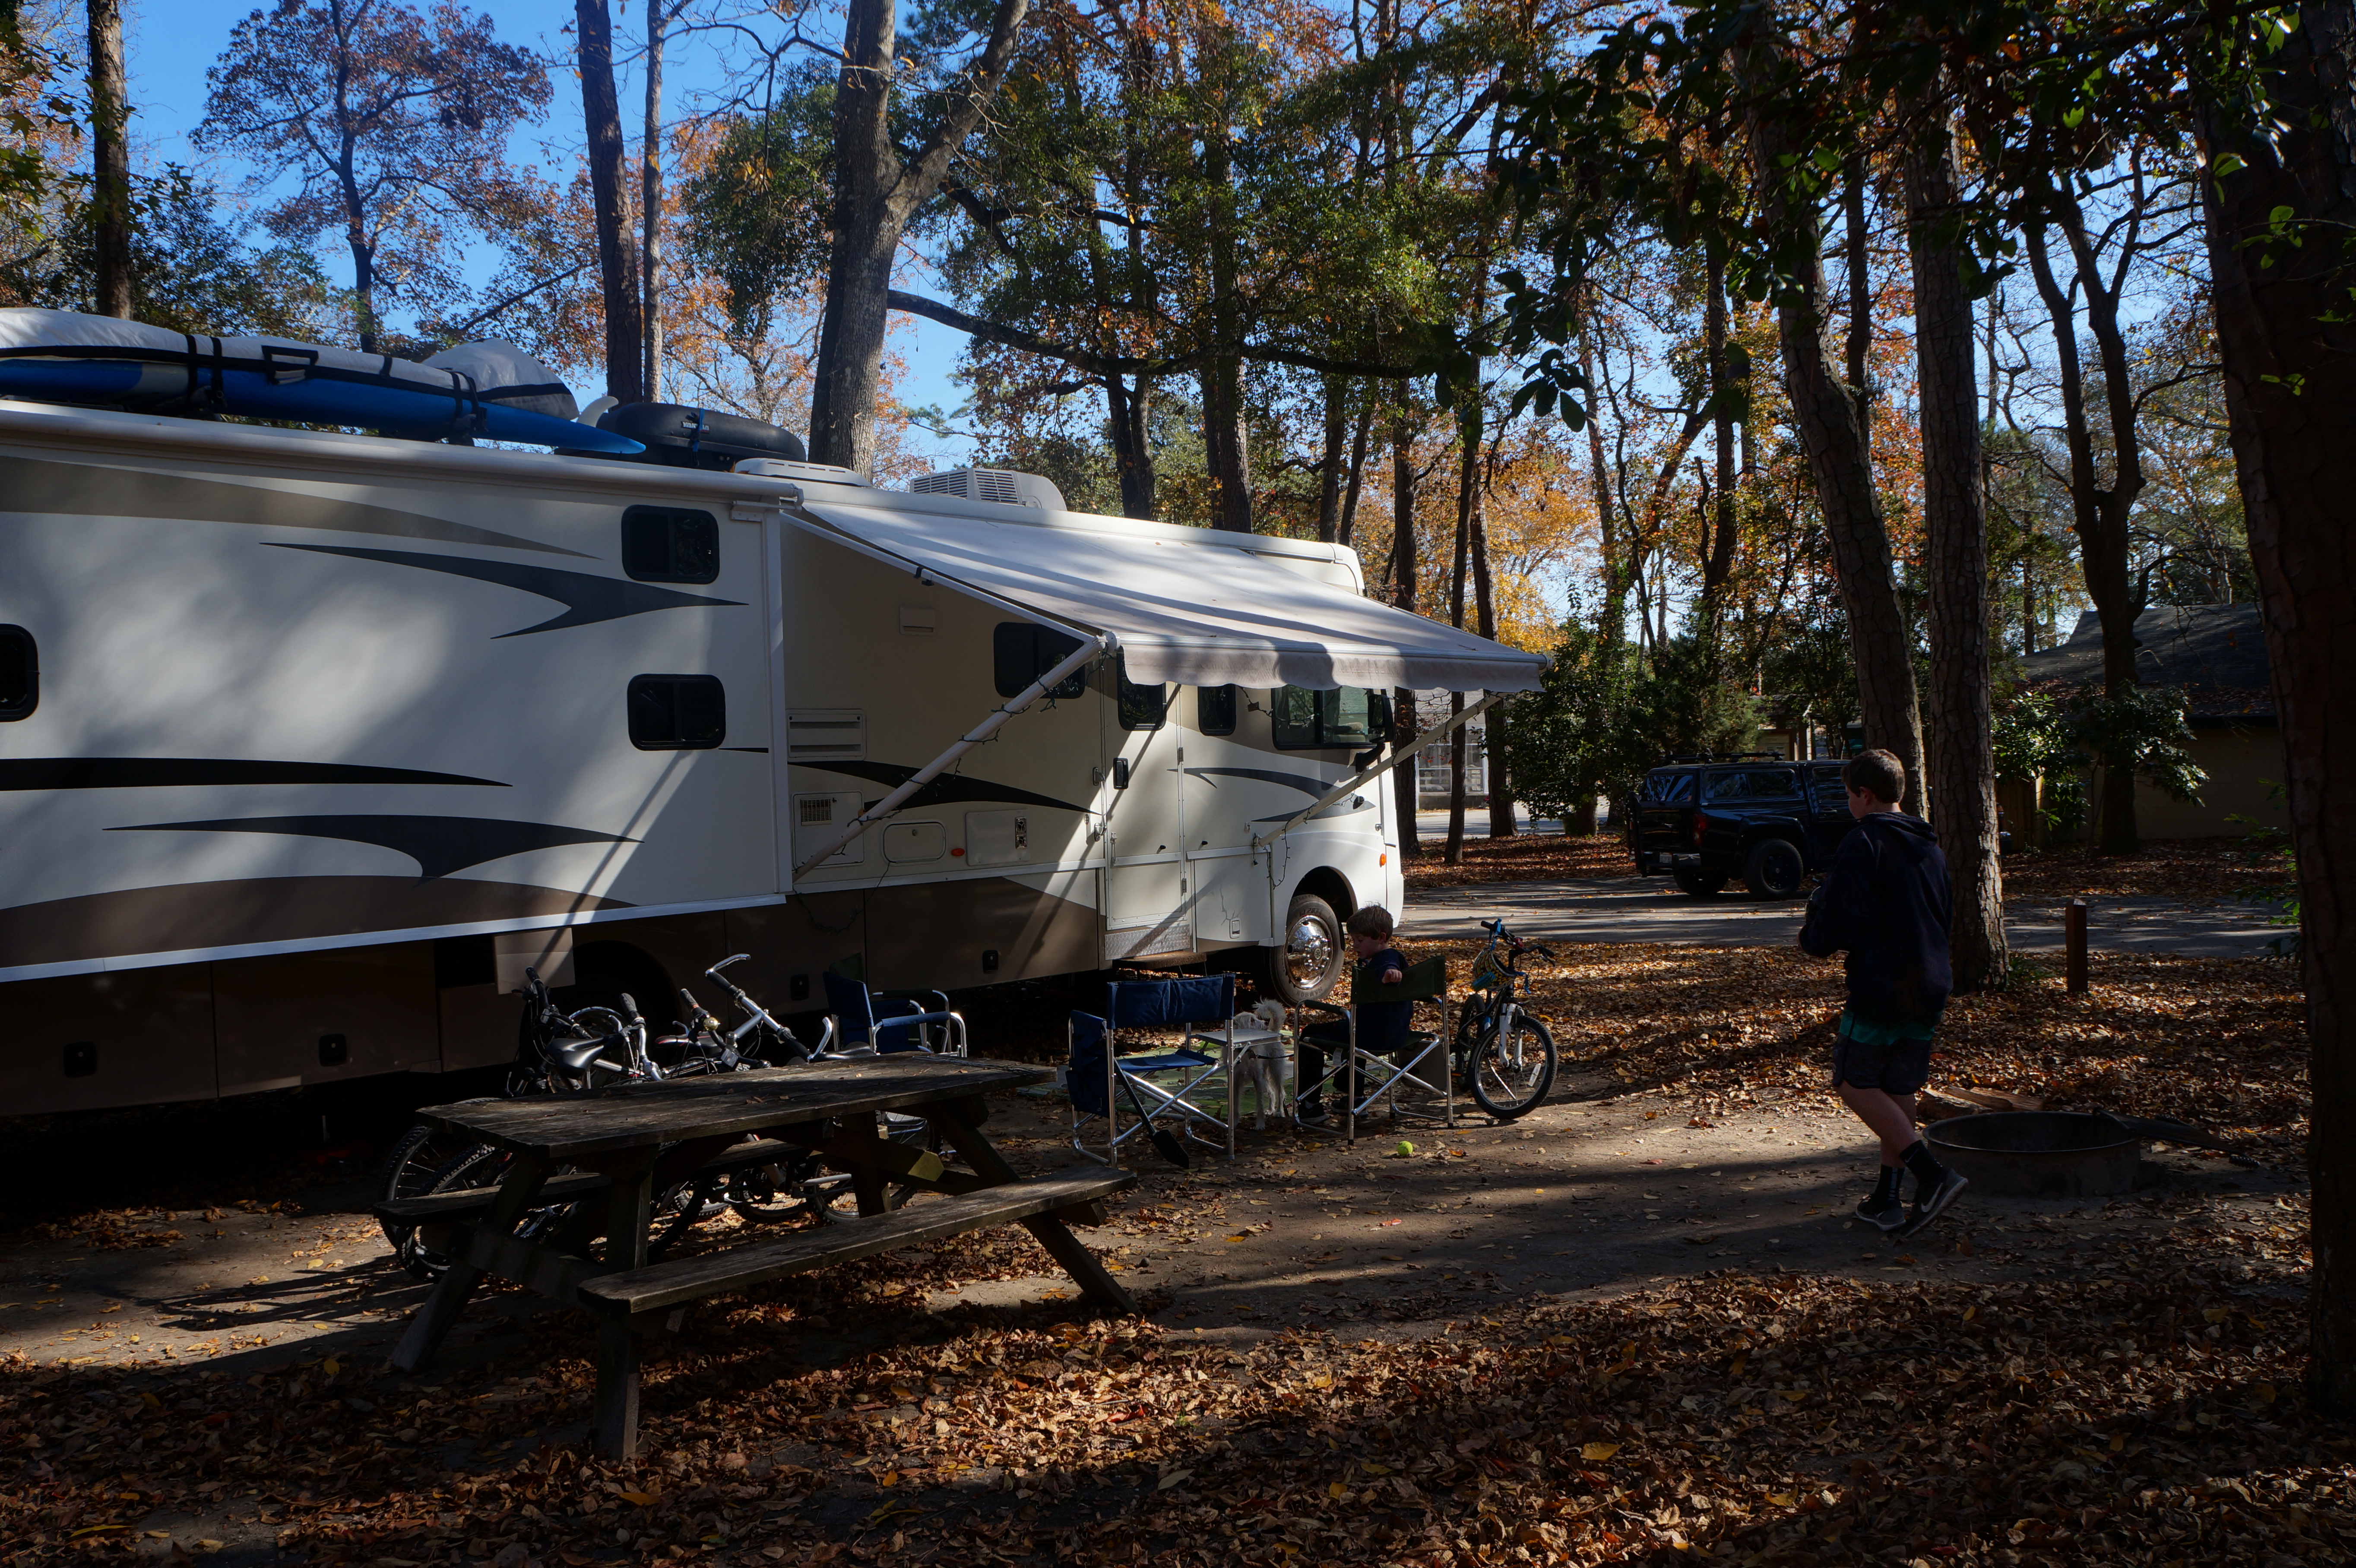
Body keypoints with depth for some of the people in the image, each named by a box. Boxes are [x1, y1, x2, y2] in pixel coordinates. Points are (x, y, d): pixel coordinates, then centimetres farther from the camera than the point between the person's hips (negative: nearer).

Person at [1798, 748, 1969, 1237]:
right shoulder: (1931, 848, 13)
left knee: (1855, 1083, 3)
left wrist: (1812, 939, 2)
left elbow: (1837, 922, -18)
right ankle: (1887, 1198, 17)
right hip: (1930, 990, 8)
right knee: (1900, 1092, 13)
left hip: (1879, 989, -8)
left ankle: (1932, 1173, -11)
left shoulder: (1864, 843, -12)